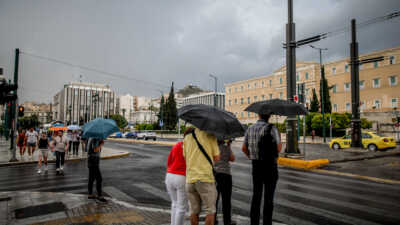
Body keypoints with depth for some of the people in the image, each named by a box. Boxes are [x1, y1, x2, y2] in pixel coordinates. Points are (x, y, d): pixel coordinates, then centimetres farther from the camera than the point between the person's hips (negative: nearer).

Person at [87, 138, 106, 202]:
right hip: (93, 163, -10)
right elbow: (95, 150, -29)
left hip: (92, 162, 10)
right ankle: (100, 196, 0)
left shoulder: (92, 138, 13)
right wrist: (101, 144, -14)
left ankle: (90, 195, 23)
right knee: (99, 179, -6)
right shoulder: (95, 139, -18)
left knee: (92, 178, 15)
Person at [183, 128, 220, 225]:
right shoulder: (211, 135, -3)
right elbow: (216, 158, 1)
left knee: (194, 211, 15)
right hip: (205, 178, -4)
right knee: (210, 211, 6)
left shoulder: (187, 137, 9)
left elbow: (185, 158, 13)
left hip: (189, 178, 5)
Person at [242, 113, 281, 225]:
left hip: (256, 166, 5)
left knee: (256, 195, 13)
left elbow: (244, 148, 9)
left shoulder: (250, 129, 4)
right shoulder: (272, 128, -13)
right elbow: (279, 149, -12)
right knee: (268, 197, 4)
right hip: (270, 166, -4)